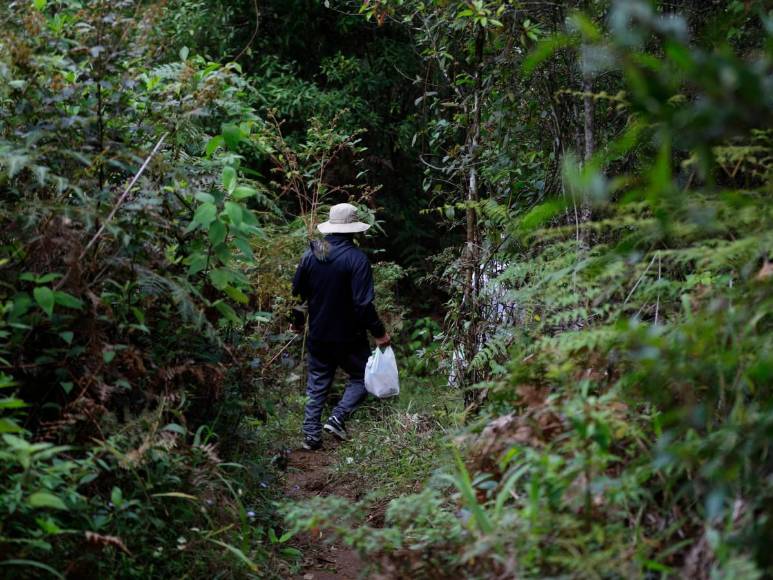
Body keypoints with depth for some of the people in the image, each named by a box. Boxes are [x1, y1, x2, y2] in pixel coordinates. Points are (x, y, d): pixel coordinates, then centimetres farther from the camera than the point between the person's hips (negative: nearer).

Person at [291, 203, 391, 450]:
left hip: (318, 334, 5)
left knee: (317, 383, 14)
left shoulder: (311, 253, 0)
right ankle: (338, 417, -5)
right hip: (349, 336, -5)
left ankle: (311, 434, 13)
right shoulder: (356, 258, -17)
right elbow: (363, 302, -20)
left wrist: (297, 322, 23)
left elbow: (297, 291, 8)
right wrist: (379, 332, -11)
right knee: (361, 377, 13)